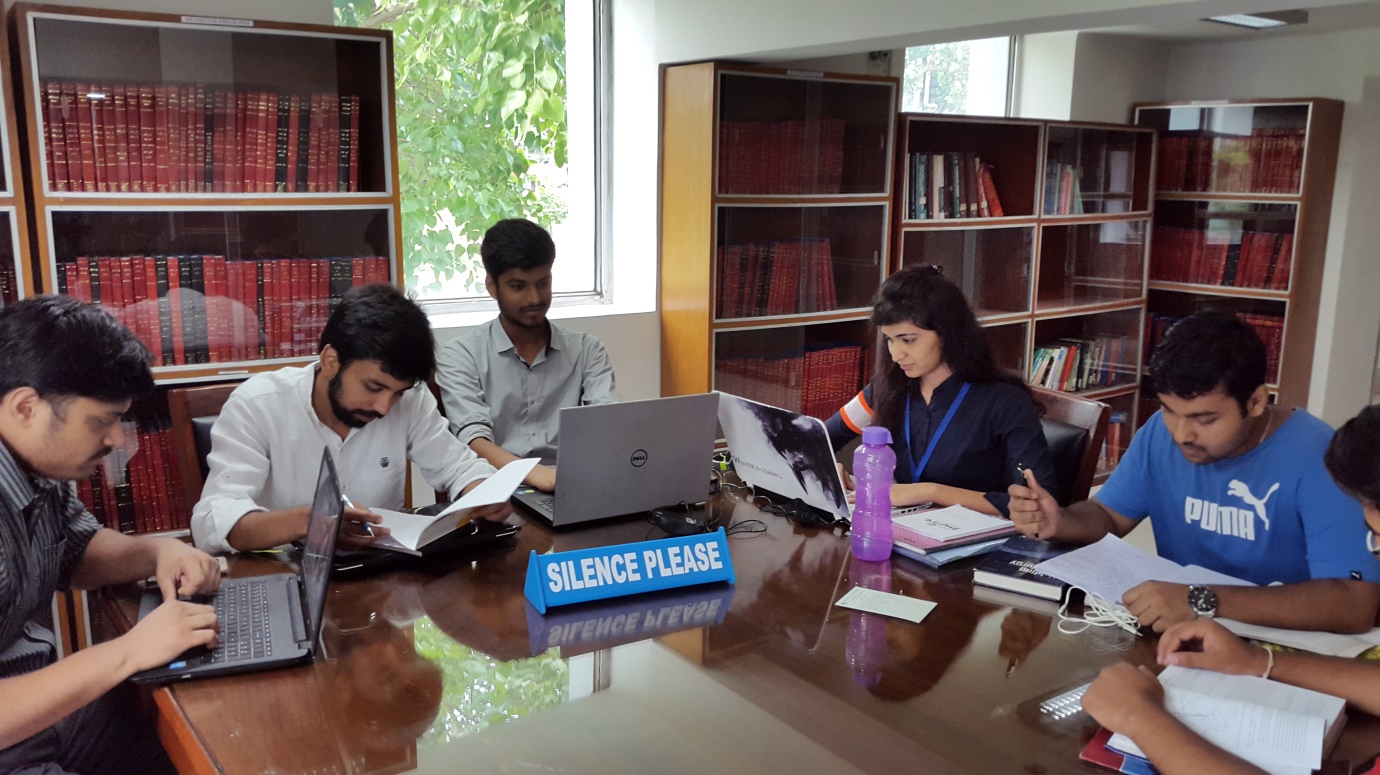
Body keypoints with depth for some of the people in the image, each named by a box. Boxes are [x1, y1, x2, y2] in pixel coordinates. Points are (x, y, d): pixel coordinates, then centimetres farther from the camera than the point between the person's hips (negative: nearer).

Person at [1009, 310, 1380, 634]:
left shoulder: (1317, 458, -19)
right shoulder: (1162, 430, -4)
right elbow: (1109, 516, 6)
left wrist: (1204, 602, -34)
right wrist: (1058, 522, -15)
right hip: (1179, 633, 5)